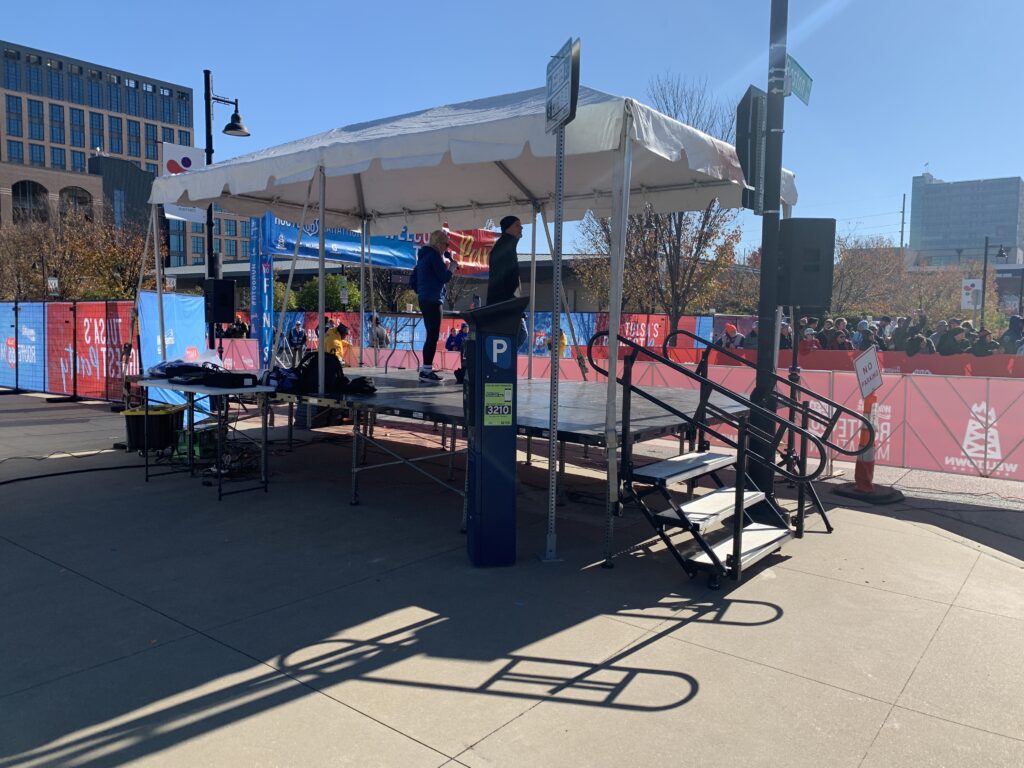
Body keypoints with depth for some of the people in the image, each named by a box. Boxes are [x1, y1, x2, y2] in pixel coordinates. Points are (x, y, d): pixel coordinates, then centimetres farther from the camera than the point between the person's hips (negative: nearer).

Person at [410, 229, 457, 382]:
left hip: (424, 299, 10)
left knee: (431, 335, 14)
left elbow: (413, 280, 20)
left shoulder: (423, 255, 18)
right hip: (433, 300, -10)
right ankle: (426, 370, -10)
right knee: (433, 336, -9)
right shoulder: (434, 255, -10)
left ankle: (426, 369, 16)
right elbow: (444, 277, -13)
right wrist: (452, 267, 3)